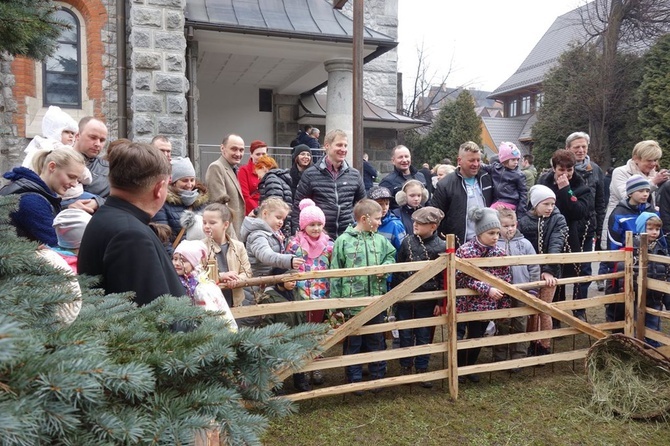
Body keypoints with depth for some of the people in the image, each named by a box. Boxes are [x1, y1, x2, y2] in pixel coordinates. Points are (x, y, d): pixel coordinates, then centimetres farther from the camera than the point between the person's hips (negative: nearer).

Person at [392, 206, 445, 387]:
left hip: (427, 301, -2)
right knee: (405, 335, 13)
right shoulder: (407, 241, -2)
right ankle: (405, 367, 30)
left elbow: (444, 277, -4)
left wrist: (440, 302, -4)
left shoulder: (441, 247, -9)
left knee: (424, 337, 11)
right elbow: (397, 269, 5)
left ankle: (422, 369, 27)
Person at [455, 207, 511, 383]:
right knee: (472, 337, 2)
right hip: (469, 303, -4)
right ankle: (458, 368, 23)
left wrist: (505, 305, 4)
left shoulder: (499, 252, 0)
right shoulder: (465, 251, -15)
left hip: (489, 304, 4)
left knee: (478, 337, 13)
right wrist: (487, 290, -26)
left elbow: (506, 280, 5)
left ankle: (470, 367, 33)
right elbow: (465, 279, -19)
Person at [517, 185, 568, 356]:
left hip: (549, 272, -1)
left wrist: (548, 270, -33)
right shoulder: (524, 221, -6)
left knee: (544, 311, 3)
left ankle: (545, 347, 20)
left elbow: (555, 246, -20)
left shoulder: (558, 220, -7)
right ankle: (532, 345, 28)